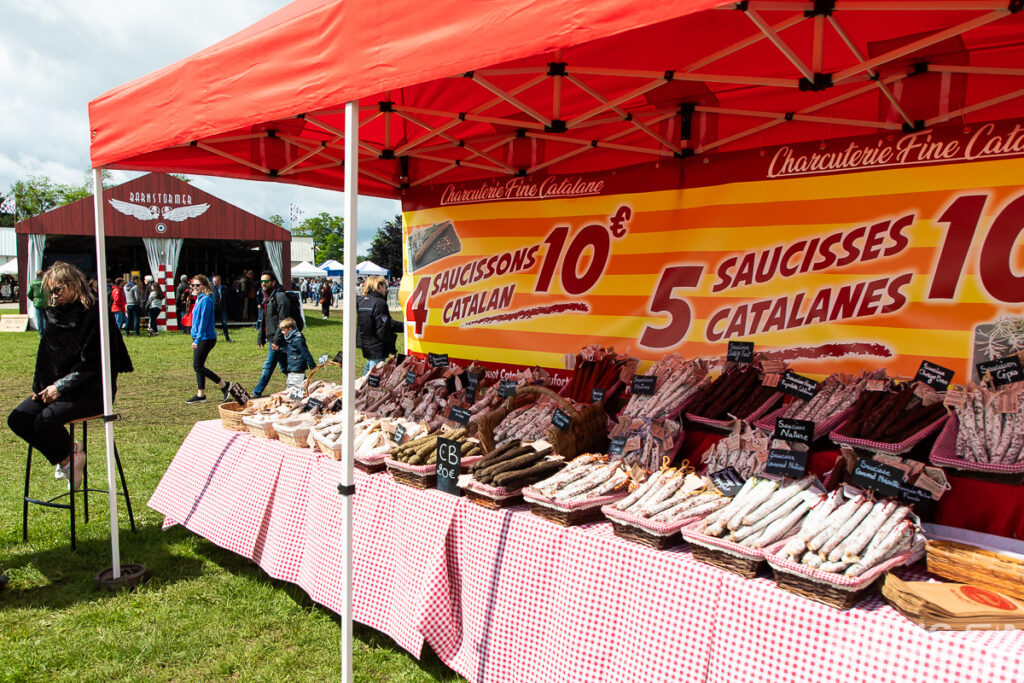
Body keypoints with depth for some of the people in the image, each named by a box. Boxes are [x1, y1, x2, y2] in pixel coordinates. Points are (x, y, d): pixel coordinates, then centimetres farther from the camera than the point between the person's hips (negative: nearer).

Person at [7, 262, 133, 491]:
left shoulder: (95, 315, -11)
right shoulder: (54, 315, 11)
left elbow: (91, 363, -16)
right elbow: (45, 357, 15)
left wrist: (61, 386, -18)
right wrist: (41, 386, 0)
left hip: (91, 390, -8)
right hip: (56, 388, 8)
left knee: (46, 420, -27)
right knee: (17, 419, -11)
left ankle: (71, 455, 2)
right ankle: (64, 456, 3)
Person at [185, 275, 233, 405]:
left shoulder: (206, 300, -16)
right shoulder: (199, 299, 14)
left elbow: (204, 321, -20)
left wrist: (197, 340, -21)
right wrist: (195, 339, 19)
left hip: (205, 338, -9)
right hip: (199, 337, 9)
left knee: (198, 366, -7)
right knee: (199, 366, 11)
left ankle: (224, 385, 1)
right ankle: (200, 395, 17)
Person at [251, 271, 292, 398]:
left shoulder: (280, 297, -13)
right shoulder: (266, 298, 17)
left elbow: (283, 321, -18)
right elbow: (262, 320, 23)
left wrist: (276, 340, -21)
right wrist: (260, 338, 17)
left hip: (277, 340, -10)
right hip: (271, 338, 10)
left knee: (268, 367, -5)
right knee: (284, 367, 12)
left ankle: (256, 393, 0)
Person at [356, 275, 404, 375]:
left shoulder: (361, 301, 9)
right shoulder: (379, 303, -18)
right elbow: (383, 330, -20)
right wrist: (392, 349, -12)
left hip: (365, 347, 9)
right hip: (377, 348, -9)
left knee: (368, 373, 21)